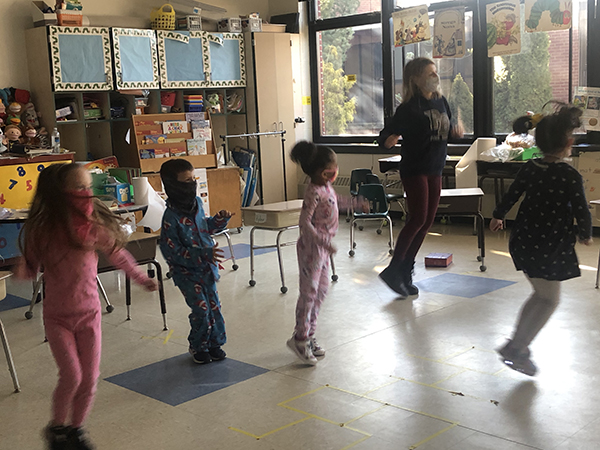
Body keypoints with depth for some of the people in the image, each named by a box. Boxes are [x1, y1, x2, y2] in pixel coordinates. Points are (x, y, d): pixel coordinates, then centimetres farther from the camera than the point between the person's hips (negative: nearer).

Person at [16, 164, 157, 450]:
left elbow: (116, 254, 7)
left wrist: (141, 278, 13)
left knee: (90, 378, 5)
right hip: (57, 316, -2)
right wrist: (19, 269, -27)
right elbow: (30, 270, -4)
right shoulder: (42, 230, -15)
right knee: (71, 376, -9)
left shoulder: (95, 224, -10)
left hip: (89, 312, 2)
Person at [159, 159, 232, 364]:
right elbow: (172, 252, -22)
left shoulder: (197, 203, 0)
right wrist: (204, 254, -27)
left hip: (207, 267, 6)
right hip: (186, 272, -6)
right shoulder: (171, 218, -22)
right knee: (201, 309, -6)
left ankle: (215, 343, 28)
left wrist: (219, 220, 1)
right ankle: (197, 346, 17)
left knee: (214, 305, 10)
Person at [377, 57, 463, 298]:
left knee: (427, 222, 7)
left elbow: (448, 125, 23)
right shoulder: (409, 108, -12)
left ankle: (405, 273, 16)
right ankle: (393, 270, -2)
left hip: (435, 170, 7)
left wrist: (456, 129, 1)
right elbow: (385, 134, -12)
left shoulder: (441, 101, 8)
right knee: (417, 219, -14)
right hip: (414, 169, -7)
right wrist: (388, 140, -34)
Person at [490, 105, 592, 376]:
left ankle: (517, 344, 21)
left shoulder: (530, 169, 1)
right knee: (549, 300, 7)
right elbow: (582, 213, -12)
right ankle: (517, 349, 2)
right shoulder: (571, 177, -15)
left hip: (524, 244, 6)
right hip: (550, 249, -6)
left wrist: (498, 216, 30)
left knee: (540, 295, 21)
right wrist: (585, 235, 9)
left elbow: (511, 196, 11)